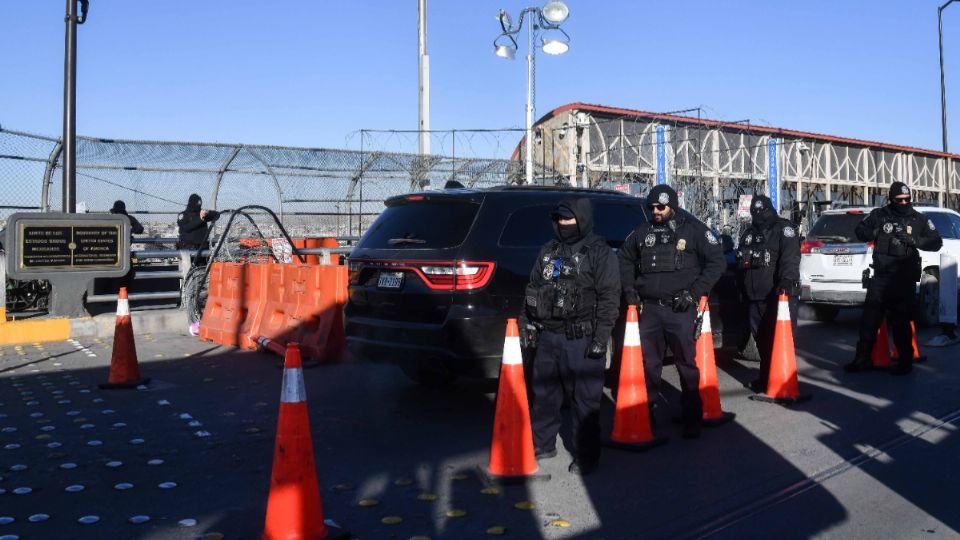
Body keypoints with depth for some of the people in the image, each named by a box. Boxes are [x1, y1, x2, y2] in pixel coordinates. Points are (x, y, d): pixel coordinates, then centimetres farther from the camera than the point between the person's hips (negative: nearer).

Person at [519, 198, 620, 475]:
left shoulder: (599, 252, -4)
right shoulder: (548, 251, 15)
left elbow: (609, 297, -9)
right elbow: (532, 289, 20)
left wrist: (600, 338, -15)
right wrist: (527, 323, 12)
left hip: (581, 340, -6)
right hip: (548, 336, 6)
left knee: (585, 399, 1)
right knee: (543, 393, 13)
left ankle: (586, 456, 12)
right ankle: (542, 445, 29)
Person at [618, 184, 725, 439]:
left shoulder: (693, 229, -1)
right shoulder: (642, 232, 10)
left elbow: (716, 261, -2)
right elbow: (625, 259, 22)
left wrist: (694, 292, -8)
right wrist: (630, 289, 9)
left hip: (680, 309, -3)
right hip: (649, 308, 4)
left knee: (687, 364, 1)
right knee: (648, 363, 9)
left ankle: (692, 418, 11)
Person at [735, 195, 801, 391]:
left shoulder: (784, 228, -2)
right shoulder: (749, 233, 21)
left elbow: (790, 256, -18)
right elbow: (740, 262, 28)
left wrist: (787, 278, -33)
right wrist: (741, 289, 24)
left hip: (779, 295, -7)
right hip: (755, 297, 7)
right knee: (761, 339, 11)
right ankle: (766, 377, 22)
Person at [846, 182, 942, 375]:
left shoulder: (919, 219, 5)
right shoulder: (879, 215, 4)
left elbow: (936, 242, 6)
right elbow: (860, 230, 11)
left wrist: (915, 240, -12)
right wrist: (874, 233, -10)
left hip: (905, 279, -1)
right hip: (880, 277, 1)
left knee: (901, 323, 2)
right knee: (869, 320, 2)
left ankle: (905, 361, 16)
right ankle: (862, 359, 10)